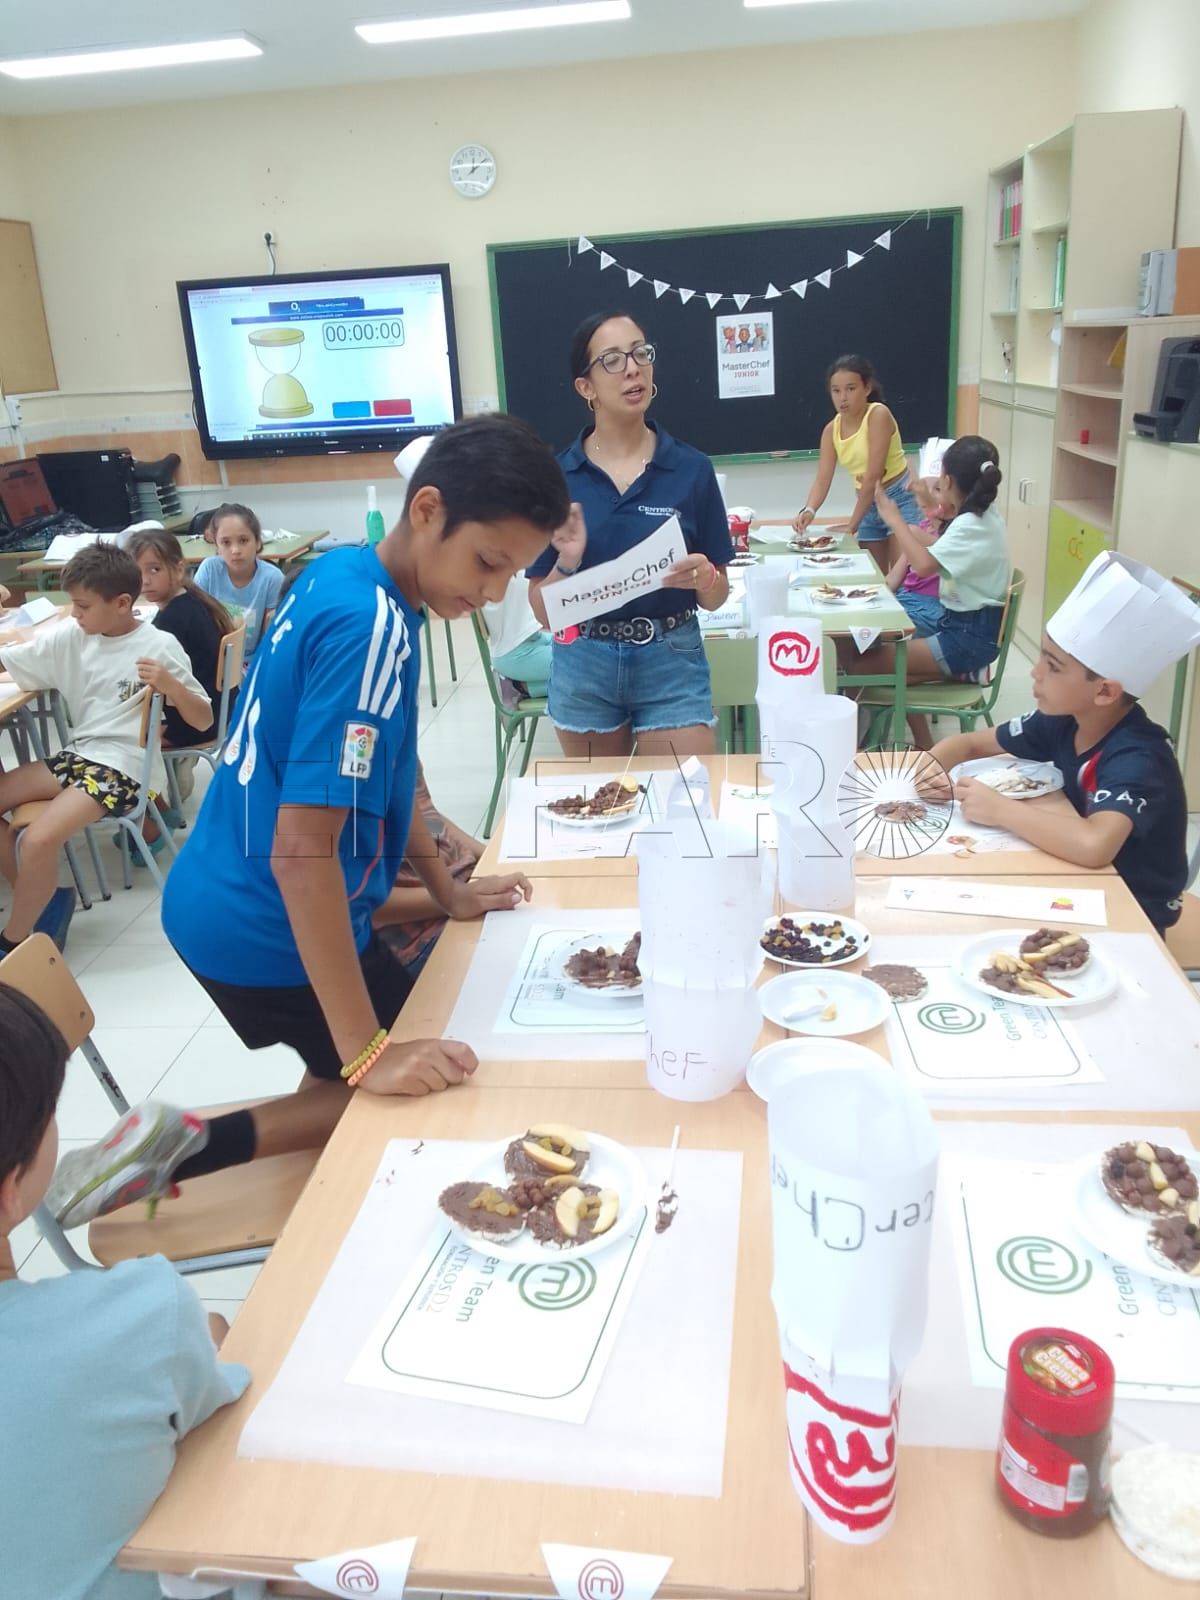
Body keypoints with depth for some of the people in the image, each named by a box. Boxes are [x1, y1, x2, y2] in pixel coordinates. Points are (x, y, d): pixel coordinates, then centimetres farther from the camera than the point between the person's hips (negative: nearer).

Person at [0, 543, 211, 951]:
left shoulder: (159, 645, -9)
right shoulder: (71, 637, 5)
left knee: (38, 839, -24)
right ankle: (34, 900, 12)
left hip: (125, 766, -7)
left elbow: (203, 720, -7)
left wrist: (170, 684, -25)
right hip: (79, 754, 7)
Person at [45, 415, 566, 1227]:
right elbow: (302, 850, -31)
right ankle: (186, 1146, 0)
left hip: (226, 906, 9)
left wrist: (450, 891, 13)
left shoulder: (341, 575, 2)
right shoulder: (370, 627, -26)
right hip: (270, 934, -9)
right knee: (411, 1090, 9)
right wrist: (369, 1055, -29)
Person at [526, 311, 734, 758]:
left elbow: (716, 597, 3)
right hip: (583, 667, 1)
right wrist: (567, 563, -19)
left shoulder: (692, 469, -3)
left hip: (672, 664, 0)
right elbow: (543, 610, -1)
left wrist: (703, 577, -18)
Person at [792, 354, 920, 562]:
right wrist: (809, 510, -27)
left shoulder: (878, 415, -20)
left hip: (899, 499, -6)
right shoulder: (831, 430, -1)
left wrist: (853, 524, -21)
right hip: (868, 504, 7)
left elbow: (873, 475, -23)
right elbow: (822, 480, -6)